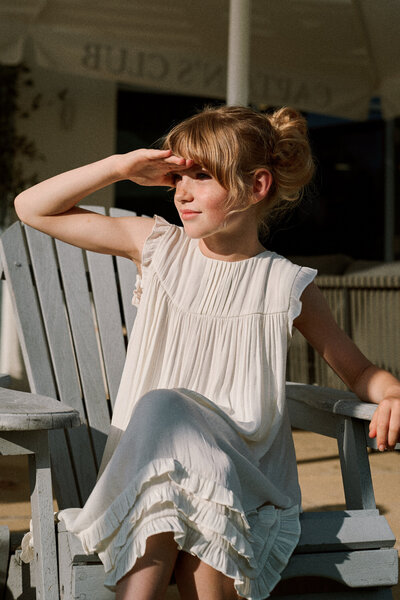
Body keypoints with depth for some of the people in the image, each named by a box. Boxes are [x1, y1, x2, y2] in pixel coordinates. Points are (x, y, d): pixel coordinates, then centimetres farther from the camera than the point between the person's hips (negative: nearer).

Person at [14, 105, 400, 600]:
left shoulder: (287, 286, 0)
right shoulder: (157, 247, 6)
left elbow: (359, 372, 13)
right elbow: (33, 208, 10)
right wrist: (122, 167, -1)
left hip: (245, 480, -1)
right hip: (147, 463, 2)